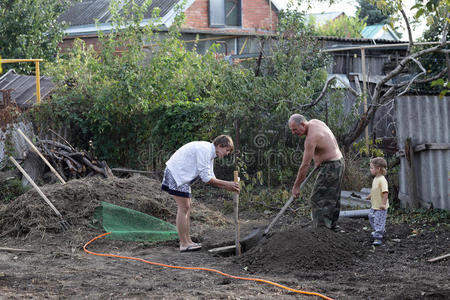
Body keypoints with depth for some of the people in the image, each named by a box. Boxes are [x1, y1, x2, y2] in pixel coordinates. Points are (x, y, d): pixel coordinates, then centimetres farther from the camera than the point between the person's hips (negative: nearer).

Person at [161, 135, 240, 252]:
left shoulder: (209, 152, 14)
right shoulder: (204, 150, -19)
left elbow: (210, 177, 17)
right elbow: (206, 178, -20)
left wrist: (228, 187, 8)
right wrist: (226, 184, -14)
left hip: (182, 176, 11)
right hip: (176, 173, -11)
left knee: (187, 206, 11)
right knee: (183, 207, -9)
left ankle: (187, 241, 14)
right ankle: (184, 244, -7)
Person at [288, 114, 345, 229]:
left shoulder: (311, 138, -25)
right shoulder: (315, 122, 3)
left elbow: (305, 165, -23)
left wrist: (296, 186, -16)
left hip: (330, 167, -10)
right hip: (338, 163, 10)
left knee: (318, 199, -11)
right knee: (332, 200, 14)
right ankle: (331, 226, 19)